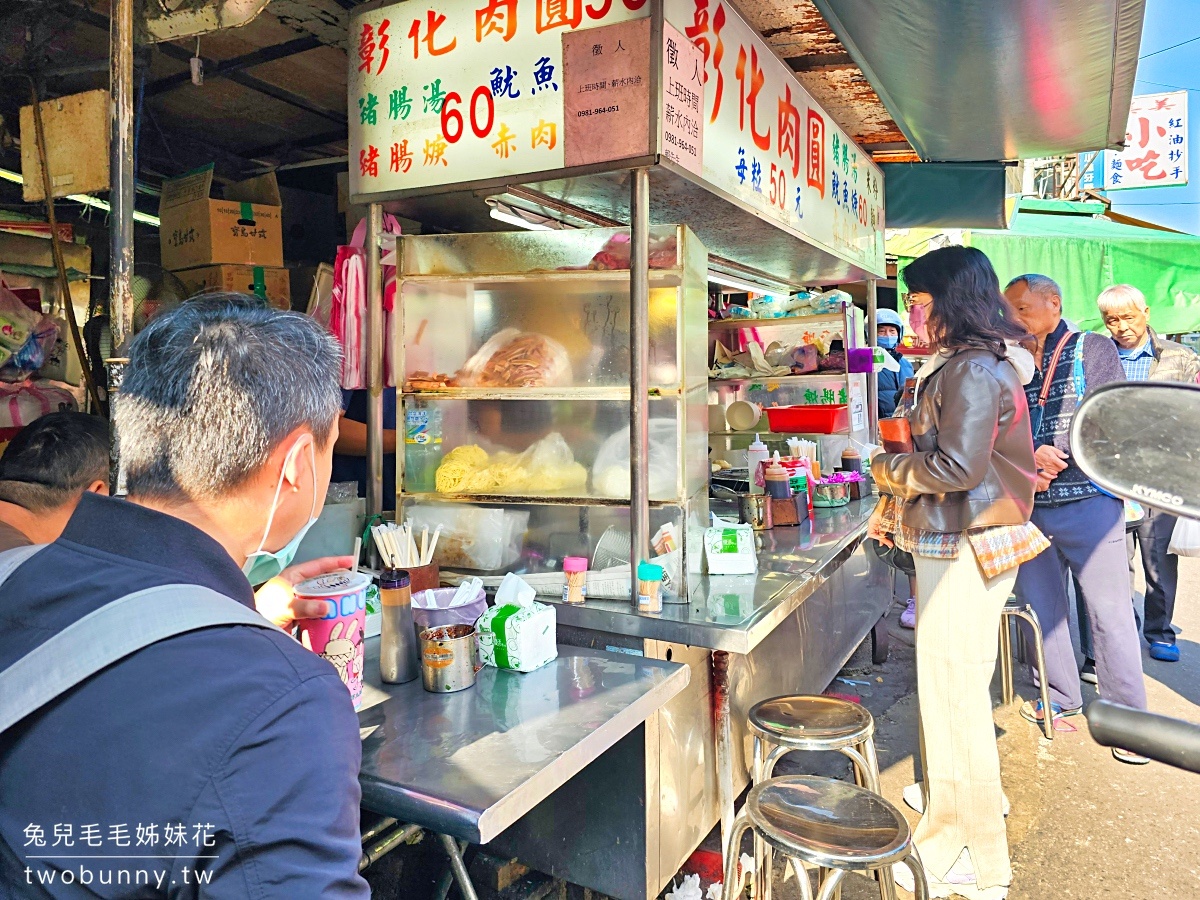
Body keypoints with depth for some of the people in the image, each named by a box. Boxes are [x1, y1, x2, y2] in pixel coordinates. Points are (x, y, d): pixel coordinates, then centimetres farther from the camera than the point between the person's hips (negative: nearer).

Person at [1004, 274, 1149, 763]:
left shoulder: (1093, 349, 1)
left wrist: (1050, 456, -14)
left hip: (1087, 502, -4)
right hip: (1028, 507, 4)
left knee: (1108, 611, 1)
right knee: (1041, 608, 11)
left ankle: (1127, 717, 15)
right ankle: (1062, 699, 28)